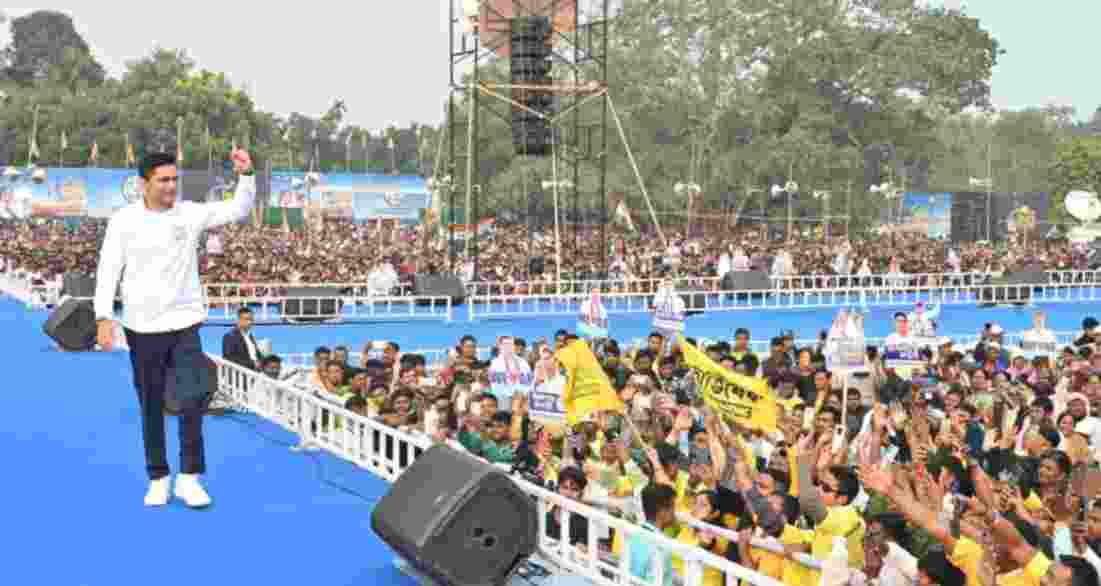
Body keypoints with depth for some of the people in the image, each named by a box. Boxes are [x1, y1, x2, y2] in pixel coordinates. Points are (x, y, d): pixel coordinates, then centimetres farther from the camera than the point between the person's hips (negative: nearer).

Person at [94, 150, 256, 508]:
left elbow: (238, 210, 1)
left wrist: (246, 176, -15)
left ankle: (189, 478, 3)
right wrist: (104, 317, -11)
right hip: (141, 329, 0)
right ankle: (158, 478, 22)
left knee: (193, 402, -9)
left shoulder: (190, 213, 0)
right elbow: (108, 270, -3)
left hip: (184, 325, 0)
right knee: (151, 408, 10)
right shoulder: (124, 220, -4)